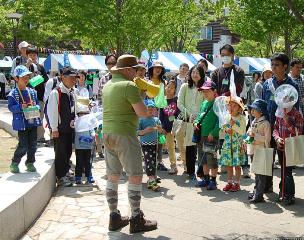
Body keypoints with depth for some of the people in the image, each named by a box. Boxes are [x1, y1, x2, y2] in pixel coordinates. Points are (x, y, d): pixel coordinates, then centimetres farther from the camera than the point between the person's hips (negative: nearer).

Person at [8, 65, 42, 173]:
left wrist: (36, 108, -8)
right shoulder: (13, 94, -8)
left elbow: (37, 103, 13)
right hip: (22, 123, -5)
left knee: (33, 144, 10)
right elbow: (11, 107, -11)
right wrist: (21, 107, -25)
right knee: (23, 146, -4)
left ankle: (30, 162, 26)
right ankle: (14, 163, 15)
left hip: (33, 122, 5)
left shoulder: (32, 92, 8)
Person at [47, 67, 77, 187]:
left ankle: (64, 174, 26)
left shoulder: (71, 93, 10)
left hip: (69, 128, 8)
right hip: (60, 129, -8)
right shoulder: (55, 93, -14)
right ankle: (60, 178, 8)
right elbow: (52, 112, -16)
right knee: (60, 153, -1)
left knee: (68, 152, 13)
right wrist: (54, 129, -16)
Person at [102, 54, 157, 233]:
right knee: (135, 176, 0)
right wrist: (144, 106, 4)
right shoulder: (129, 86, -14)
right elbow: (143, 113, -18)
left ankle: (114, 218, 20)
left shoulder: (107, 86, 13)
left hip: (107, 134, 9)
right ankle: (136, 220, 5)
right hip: (125, 136, -9)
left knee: (113, 177, 12)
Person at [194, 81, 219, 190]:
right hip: (203, 135, 8)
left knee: (212, 158, -4)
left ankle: (213, 180, 9)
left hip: (213, 136, -8)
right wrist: (196, 122, 3)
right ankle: (206, 178, 27)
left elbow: (219, 121, -17)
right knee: (204, 158, 15)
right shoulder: (204, 103, 13)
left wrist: (213, 133, -21)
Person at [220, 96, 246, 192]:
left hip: (237, 143, -4)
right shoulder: (226, 117, 7)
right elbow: (223, 128, 15)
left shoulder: (241, 118, -7)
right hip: (227, 143, 5)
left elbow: (243, 132, -13)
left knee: (237, 165, 2)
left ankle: (237, 183, 12)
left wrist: (234, 125, -21)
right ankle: (229, 182, 20)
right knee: (228, 164, 9)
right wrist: (226, 130, -6)